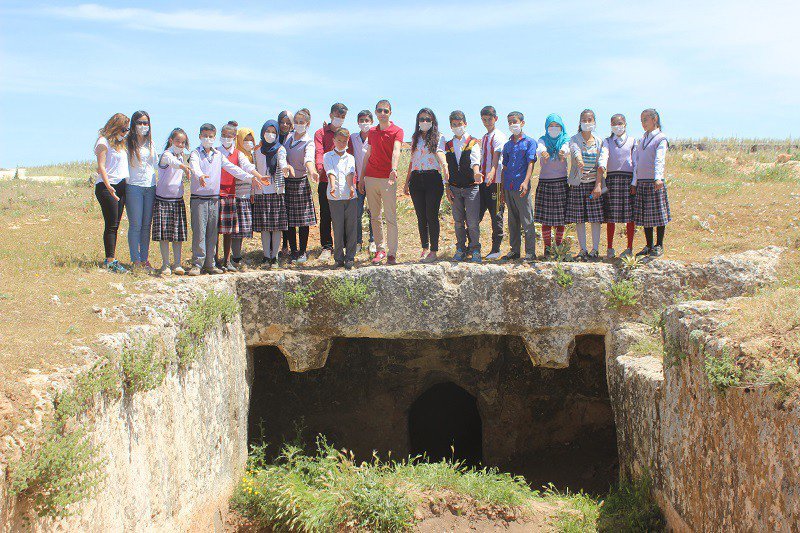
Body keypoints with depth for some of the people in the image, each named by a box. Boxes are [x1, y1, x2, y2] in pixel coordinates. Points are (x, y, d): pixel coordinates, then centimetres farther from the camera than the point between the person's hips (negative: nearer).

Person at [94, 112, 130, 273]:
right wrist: (108, 186, -25)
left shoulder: (120, 143, 19)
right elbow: (101, 167, -14)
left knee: (115, 224, 6)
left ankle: (111, 259, 9)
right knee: (111, 224, -9)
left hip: (121, 186, 8)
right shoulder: (103, 142, -6)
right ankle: (110, 259, -7)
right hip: (106, 187, -8)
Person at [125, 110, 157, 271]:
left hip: (150, 187, 5)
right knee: (135, 225, -4)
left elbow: (157, 163, 22)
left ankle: (144, 259, 13)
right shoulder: (128, 143, -2)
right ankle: (135, 260, 1)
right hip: (134, 187, -5)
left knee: (147, 225, 6)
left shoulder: (151, 143, 15)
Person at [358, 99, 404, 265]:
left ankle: (392, 253, -1)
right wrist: (361, 177, 16)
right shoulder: (372, 132, 15)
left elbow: (396, 151, -18)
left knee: (391, 217, -4)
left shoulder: (397, 131, -2)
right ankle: (380, 250, 16)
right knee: (375, 217, 8)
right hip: (371, 178, 5)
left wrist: (394, 169, -35)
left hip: (388, 179, -5)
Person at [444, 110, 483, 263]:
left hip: (471, 187, -3)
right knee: (458, 221, 7)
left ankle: (475, 250, 3)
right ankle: (461, 249, 17)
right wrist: (447, 188, 4)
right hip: (455, 188, 4)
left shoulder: (473, 142, 2)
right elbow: (446, 169, 12)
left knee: (473, 222, -7)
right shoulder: (448, 145, 13)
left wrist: (476, 173, -36)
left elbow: (475, 161, -15)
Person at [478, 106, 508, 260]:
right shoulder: (484, 138, 18)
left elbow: (497, 156, -21)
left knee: (496, 215, -1)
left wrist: (492, 172, -37)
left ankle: (496, 249, 5)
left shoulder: (499, 136, -7)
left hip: (495, 182, -8)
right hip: (483, 181, 8)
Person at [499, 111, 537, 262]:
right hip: (508, 187, 6)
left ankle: (530, 252, -1)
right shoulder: (507, 145, 15)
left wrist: (526, 181, -21)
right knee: (512, 220, 11)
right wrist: (502, 187, 13)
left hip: (521, 187, -6)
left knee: (527, 220, -4)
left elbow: (530, 163, -8)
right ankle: (514, 250, 17)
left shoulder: (529, 142, 0)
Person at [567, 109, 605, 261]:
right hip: (577, 183, -1)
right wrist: (579, 161, -46)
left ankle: (595, 250, 9)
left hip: (594, 183, 1)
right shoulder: (574, 139, 1)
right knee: (579, 219, 1)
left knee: (596, 219, 0)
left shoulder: (598, 141, 7)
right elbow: (576, 151, -23)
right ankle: (583, 250, 10)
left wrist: (598, 185, -10)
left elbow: (600, 165, 1)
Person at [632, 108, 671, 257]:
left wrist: (658, 178, -30)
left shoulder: (661, 138, -4)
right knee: (645, 216, 9)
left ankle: (659, 246, 8)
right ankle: (649, 246, 17)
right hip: (641, 182, 6)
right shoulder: (641, 140, 16)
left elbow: (659, 160, -18)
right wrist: (634, 182, 12)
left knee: (658, 214, -1)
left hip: (655, 182, -6)